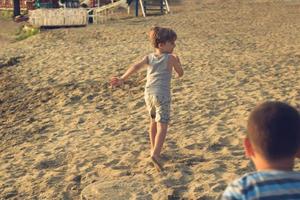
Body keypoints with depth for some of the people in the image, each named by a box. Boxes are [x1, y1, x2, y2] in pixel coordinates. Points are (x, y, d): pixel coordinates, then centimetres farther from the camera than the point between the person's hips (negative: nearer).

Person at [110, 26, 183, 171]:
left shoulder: (149, 57, 8)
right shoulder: (170, 58, -3)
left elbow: (136, 67, -6)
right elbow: (180, 74, 7)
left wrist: (122, 79, -9)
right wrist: (178, 62, 24)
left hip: (148, 93, 6)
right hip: (162, 95, -6)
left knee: (154, 122, 24)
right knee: (162, 126, -10)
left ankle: (154, 149, 36)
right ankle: (155, 154, -28)